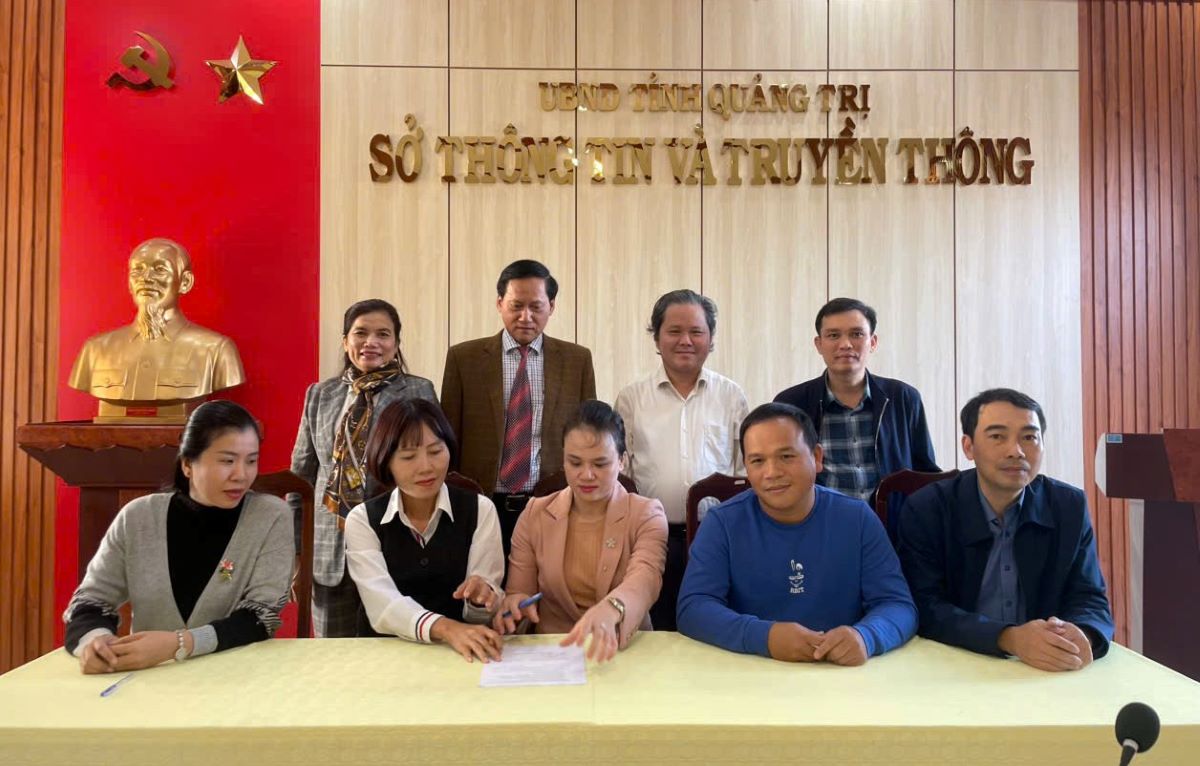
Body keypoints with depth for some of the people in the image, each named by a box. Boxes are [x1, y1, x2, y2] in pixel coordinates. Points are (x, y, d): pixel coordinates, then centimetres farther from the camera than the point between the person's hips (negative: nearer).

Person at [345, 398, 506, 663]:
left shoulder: (480, 510, -1)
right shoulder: (362, 520, -1)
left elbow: (480, 618, -4)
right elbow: (382, 603, -16)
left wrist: (480, 598, -26)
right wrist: (445, 628, -33)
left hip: (462, 653, 2)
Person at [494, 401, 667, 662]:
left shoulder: (646, 515, -1)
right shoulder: (534, 515, 5)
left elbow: (645, 579, -20)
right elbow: (519, 593, 7)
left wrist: (609, 610, -41)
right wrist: (514, 602, -18)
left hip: (626, 654, -3)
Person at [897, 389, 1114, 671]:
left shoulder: (1070, 507, 2)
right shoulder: (925, 510, -8)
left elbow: (1091, 601, 0)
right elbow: (925, 608, -13)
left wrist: (1080, 637, -22)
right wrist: (1010, 638, -27)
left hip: (1046, 671, 4)